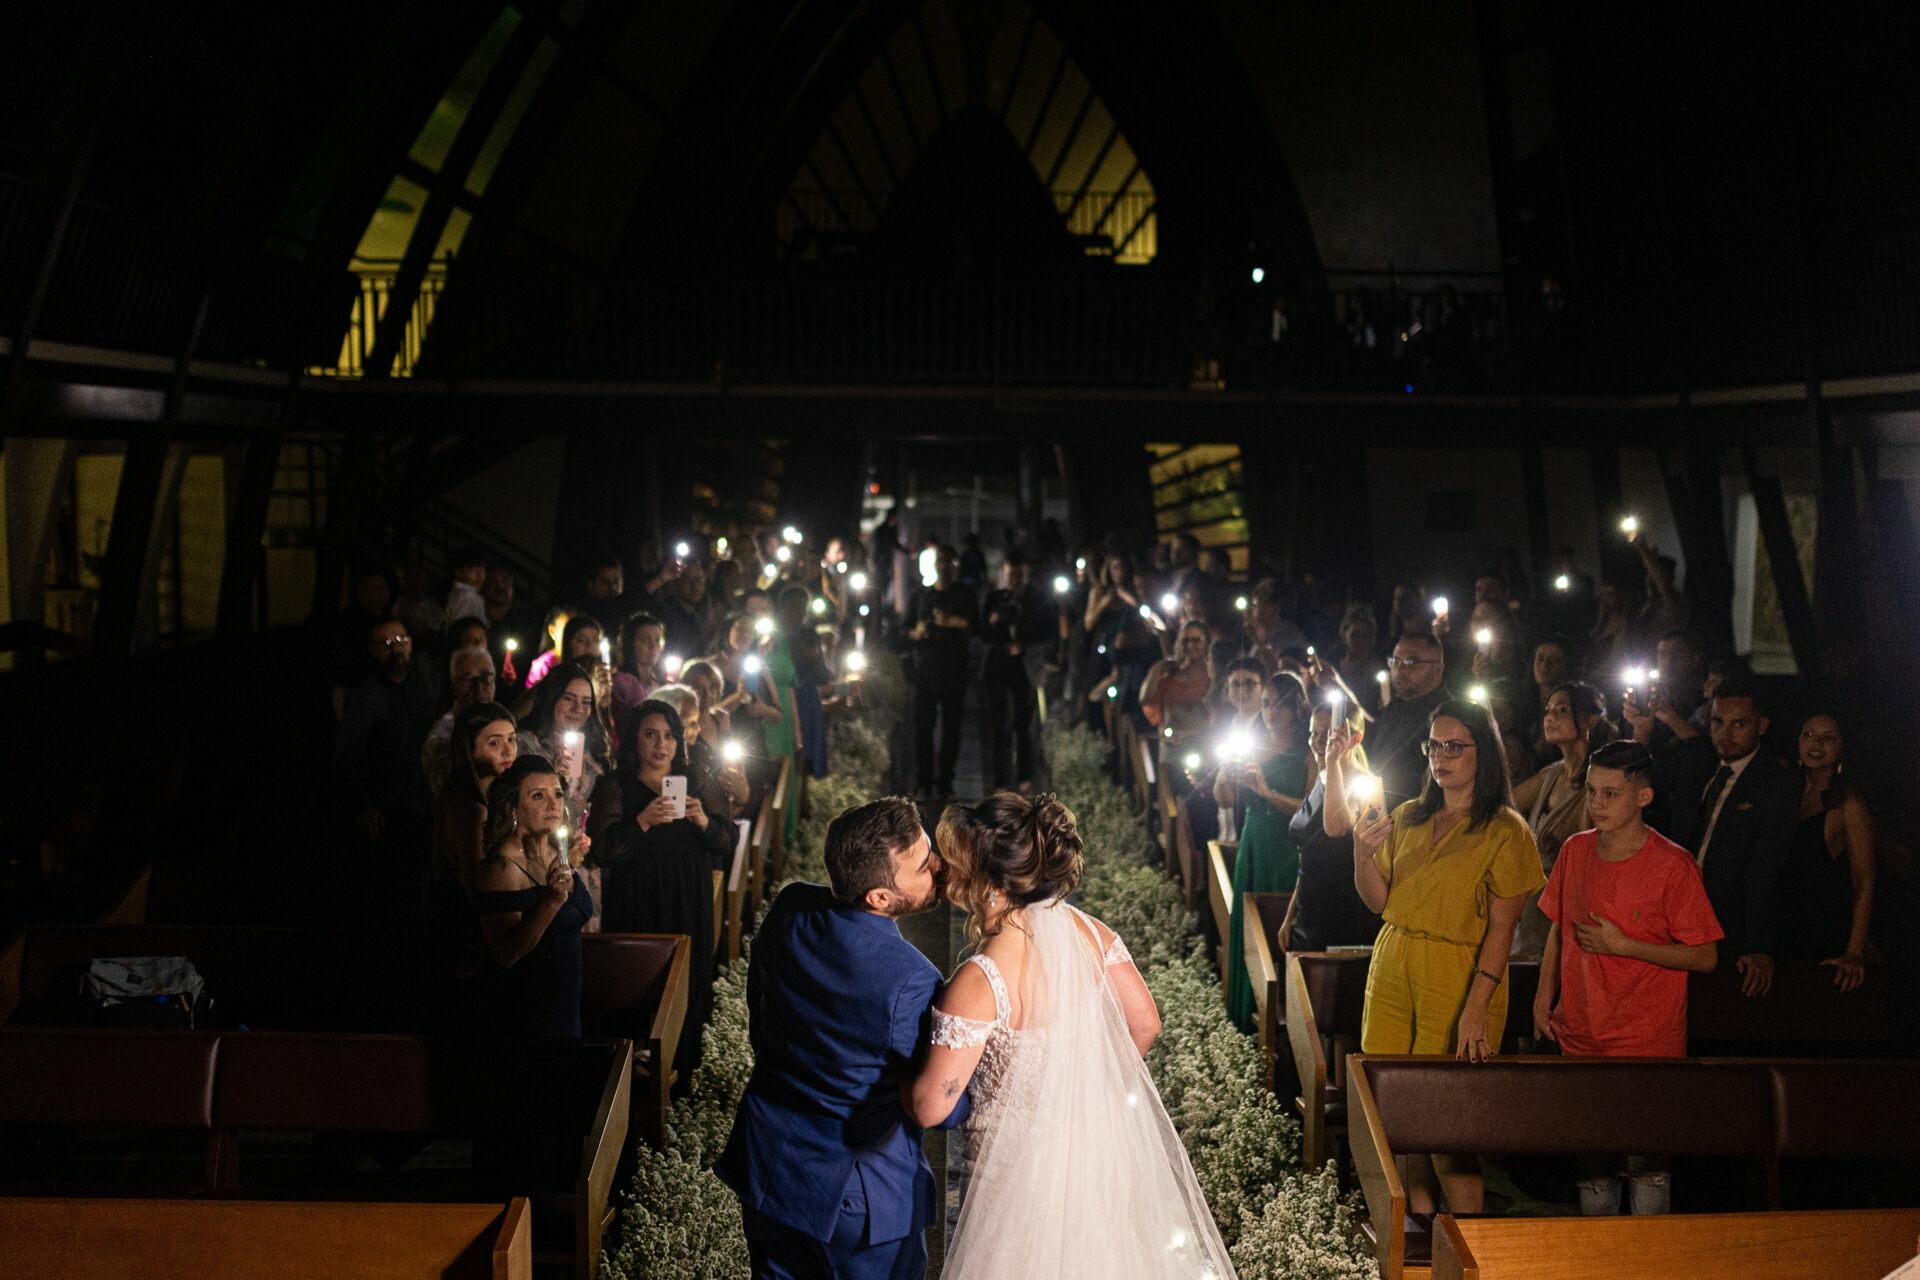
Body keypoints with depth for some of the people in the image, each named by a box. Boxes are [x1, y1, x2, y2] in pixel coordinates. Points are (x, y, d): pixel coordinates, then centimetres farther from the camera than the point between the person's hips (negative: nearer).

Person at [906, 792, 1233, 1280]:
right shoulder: (1085, 930, -13)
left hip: (1024, 1165, -6)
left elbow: (930, 1106, -26)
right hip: (1102, 1138, 6)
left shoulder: (980, 982, -31)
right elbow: (1145, 1023, 0)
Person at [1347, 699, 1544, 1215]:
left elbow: (1501, 928, -12)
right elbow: (1378, 901, 10)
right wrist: (1363, 852, -9)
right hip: (1392, 971, 5)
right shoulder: (1408, 818, 11)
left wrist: (1477, 1007, -21)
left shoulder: (1505, 830, -6)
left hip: (1459, 978, -5)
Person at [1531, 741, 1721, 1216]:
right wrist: (1544, 997, 9)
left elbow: (1704, 956, -11)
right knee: (1591, 1162, 13)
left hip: (1647, 1042, -5)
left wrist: (1621, 945, -17)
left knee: (1646, 1167, 0)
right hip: (1580, 1036, 5)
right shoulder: (1575, 851, 4)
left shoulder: (1672, 865, -12)